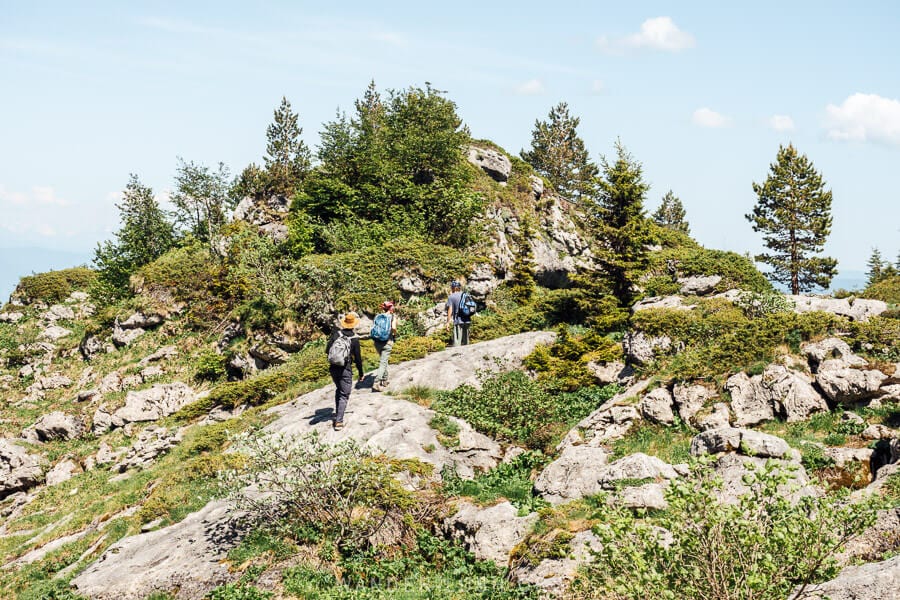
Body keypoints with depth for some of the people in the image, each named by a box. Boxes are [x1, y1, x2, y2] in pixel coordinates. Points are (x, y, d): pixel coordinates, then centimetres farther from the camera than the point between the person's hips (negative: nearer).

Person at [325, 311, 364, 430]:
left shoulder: (336, 333, -3)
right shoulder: (354, 339, -10)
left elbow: (327, 350, -1)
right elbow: (358, 357, -6)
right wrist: (361, 373, 6)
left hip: (333, 368, 4)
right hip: (346, 370, -4)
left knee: (338, 390, 27)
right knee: (344, 396, 2)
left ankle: (338, 414, 33)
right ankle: (339, 421, -7)